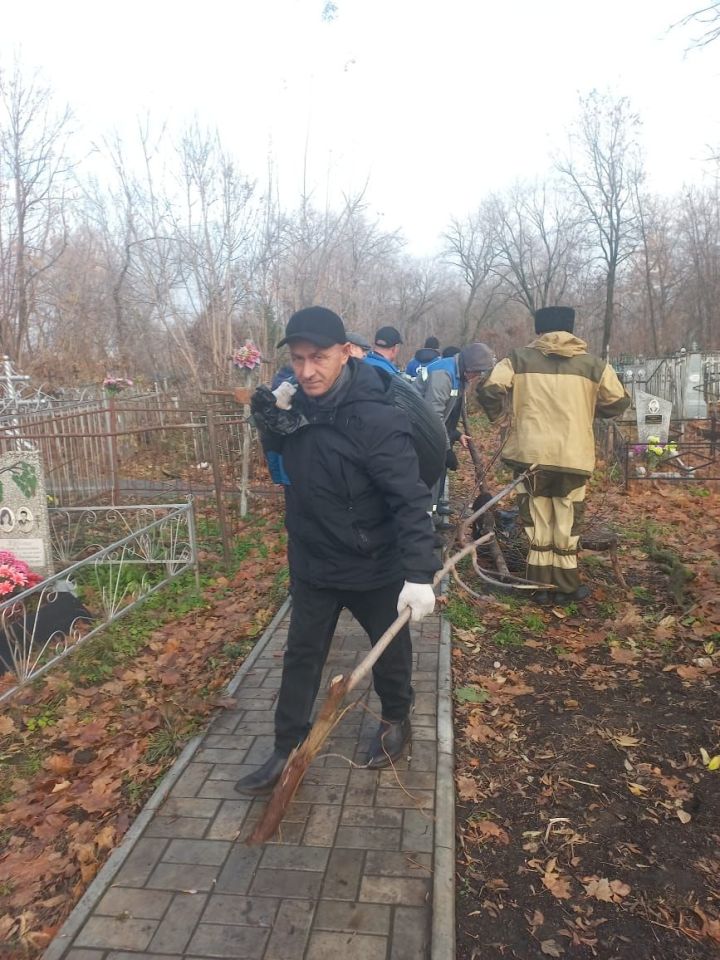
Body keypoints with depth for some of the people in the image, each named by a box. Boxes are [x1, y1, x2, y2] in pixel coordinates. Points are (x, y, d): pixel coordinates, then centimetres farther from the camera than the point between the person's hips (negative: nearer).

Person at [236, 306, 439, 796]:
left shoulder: (377, 420, -27)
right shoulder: (298, 406, -5)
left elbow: (410, 501, -28)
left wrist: (418, 573, -35)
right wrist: (271, 422, -7)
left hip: (375, 567, -5)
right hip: (313, 563, 6)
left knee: (390, 652, 18)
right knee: (301, 657, 14)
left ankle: (397, 721, 45)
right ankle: (288, 750, 31)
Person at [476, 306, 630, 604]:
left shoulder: (518, 359, 2)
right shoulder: (594, 365, 5)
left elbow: (489, 390, -8)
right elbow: (619, 402, 11)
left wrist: (495, 414, 13)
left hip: (531, 454, 0)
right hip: (574, 456, 0)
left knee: (537, 521, 13)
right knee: (567, 523, 13)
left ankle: (541, 585, 19)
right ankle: (566, 586, 23)